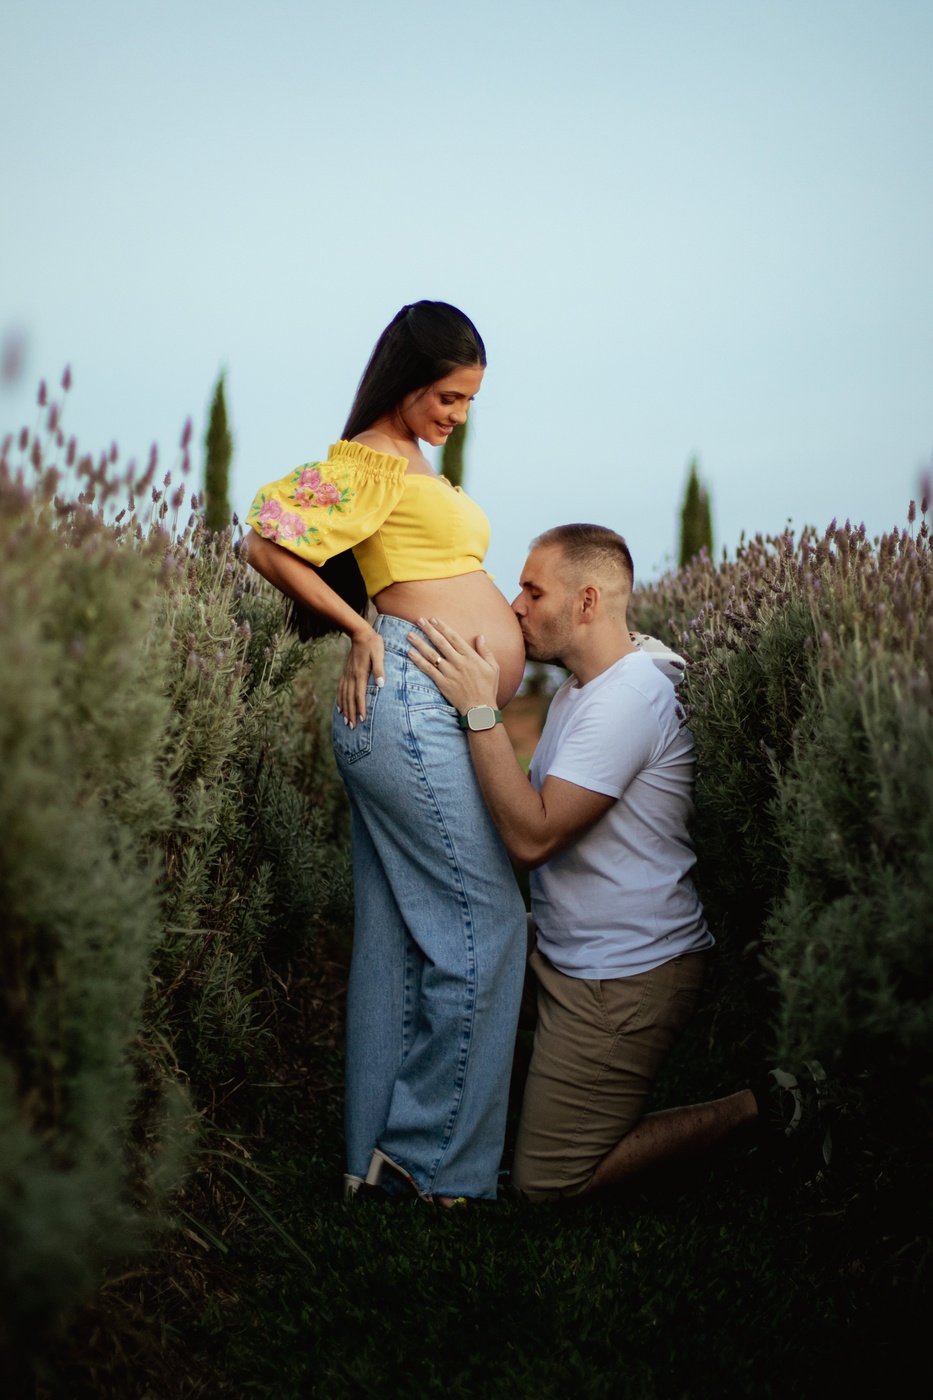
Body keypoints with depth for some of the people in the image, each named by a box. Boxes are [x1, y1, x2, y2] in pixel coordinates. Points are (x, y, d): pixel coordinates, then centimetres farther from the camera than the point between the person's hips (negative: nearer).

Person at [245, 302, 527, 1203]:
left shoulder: (414, 461, 22)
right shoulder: (367, 461, -6)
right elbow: (269, 544, -12)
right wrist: (360, 629, -7)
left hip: (444, 711, 10)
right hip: (411, 697, -10)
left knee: (403, 931, 10)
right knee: (485, 916, -7)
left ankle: (378, 1152, 18)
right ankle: (434, 1156, 3)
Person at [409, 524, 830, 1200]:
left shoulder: (628, 697, -23)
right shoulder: (581, 689, 11)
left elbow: (532, 835, -28)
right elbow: (534, 811, 10)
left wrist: (479, 706, -26)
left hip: (623, 979, -10)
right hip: (570, 959, 10)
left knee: (545, 1182, -2)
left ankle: (762, 1107, 3)